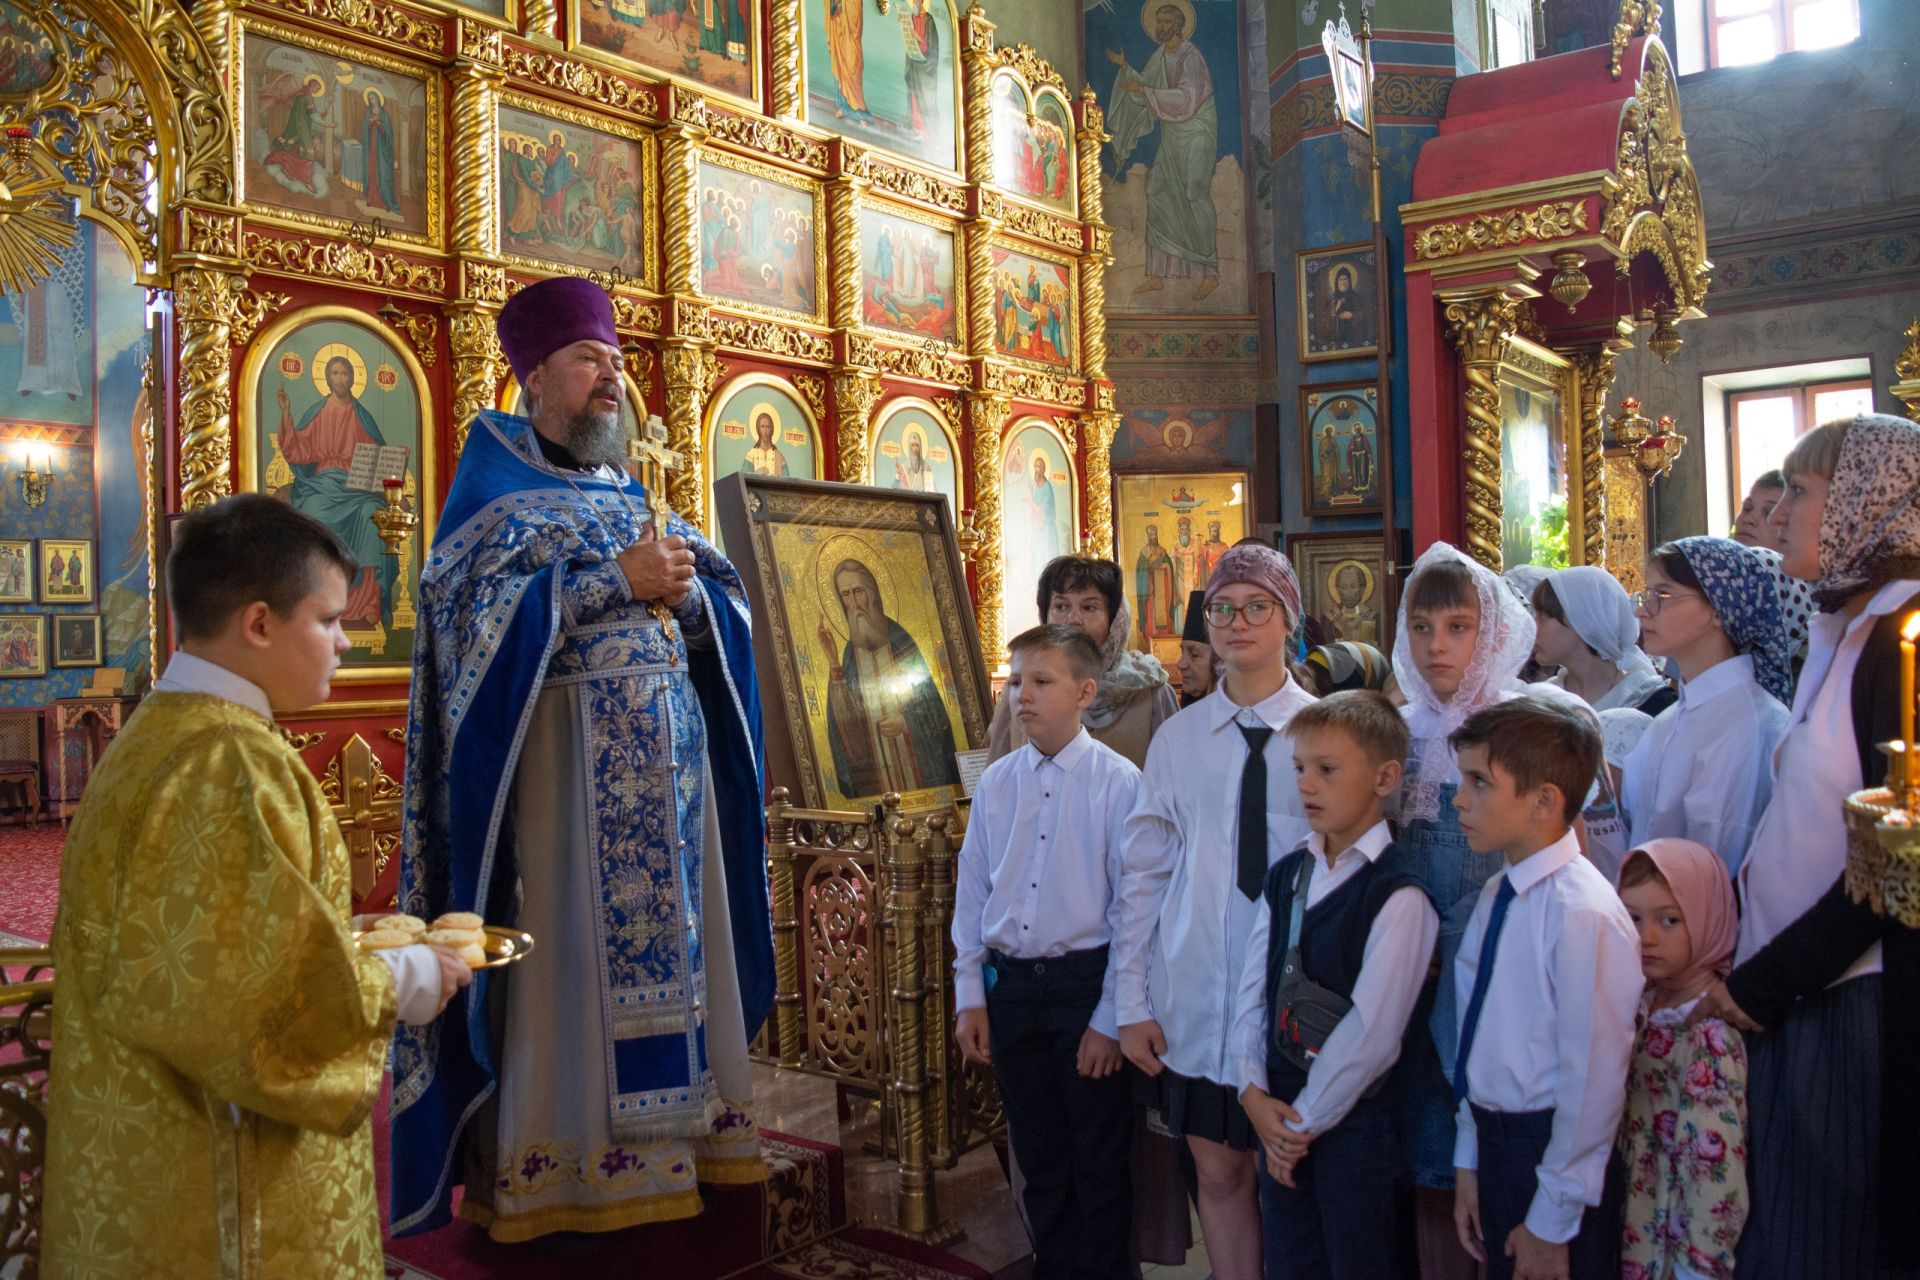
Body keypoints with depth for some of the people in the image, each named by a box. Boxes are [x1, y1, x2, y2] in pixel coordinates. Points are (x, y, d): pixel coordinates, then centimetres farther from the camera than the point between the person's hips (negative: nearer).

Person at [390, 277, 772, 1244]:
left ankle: (672, 1129, 15)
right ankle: (551, 1172, 5)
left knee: (668, 932, 6)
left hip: (667, 753, 6)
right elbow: (477, 605, -13)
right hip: (561, 755, -5)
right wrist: (616, 581, -16)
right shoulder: (495, 487, 3)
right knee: (564, 944, -4)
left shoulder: (636, 494, 19)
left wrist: (684, 589, -8)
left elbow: (725, 610, 14)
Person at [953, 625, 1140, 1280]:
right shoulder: (996, 782, 3)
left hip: (1086, 980, -4)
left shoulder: (1118, 781, -10)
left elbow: (1133, 906, -9)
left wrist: (1110, 1017, -9)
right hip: (1009, 982, 4)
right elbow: (971, 893, 8)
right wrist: (971, 997, 7)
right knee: (1037, 1155, 18)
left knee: (1098, 1160, 8)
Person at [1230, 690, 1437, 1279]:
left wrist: (1304, 1120, -12)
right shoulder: (1286, 876, 6)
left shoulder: (1398, 895, -16)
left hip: (1353, 1121, -6)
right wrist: (1255, 1092, -6)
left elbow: (1372, 1031, -18)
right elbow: (1252, 988, 4)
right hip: (1280, 1119, 6)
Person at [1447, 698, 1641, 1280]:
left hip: (1554, 1147, -7)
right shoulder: (1493, 899, 3)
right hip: (1493, 1140, 8)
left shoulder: (1584, 914, -22)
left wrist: (1551, 1224, -13)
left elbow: (1595, 1080, -20)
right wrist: (1469, 1163, 11)